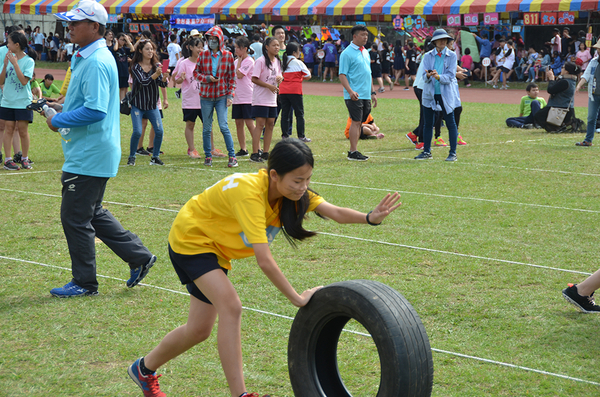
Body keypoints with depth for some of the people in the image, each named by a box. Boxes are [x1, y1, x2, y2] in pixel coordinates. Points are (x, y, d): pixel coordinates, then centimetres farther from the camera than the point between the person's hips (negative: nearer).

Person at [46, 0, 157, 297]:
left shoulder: (97, 63, -20)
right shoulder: (85, 58, 13)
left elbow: (95, 110, -27)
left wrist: (58, 121, -17)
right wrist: (64, 108, 10)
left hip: (89, 158, -11)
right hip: (86, 153, 11)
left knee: (75, 218, -1)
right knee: (93, 215, 18)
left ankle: (84, 283, 10)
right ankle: (139, 257, 23)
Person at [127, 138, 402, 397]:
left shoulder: (291, 189, -15)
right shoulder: (249, 193, -37)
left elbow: (334, 212, -28)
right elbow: (264, 261, -41)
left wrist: (369, 218, -46)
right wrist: (297, 298, -36)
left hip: (216, 249, 8)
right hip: (190, 239, -8)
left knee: (199, 330, 12)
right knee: (231, 306, -27)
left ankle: (144, 368, 35)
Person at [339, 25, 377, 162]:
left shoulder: (365, 52, 16)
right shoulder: (347, 53, -9)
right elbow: (342, 75, -13)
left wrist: (373, 92, 21)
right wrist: (350, 91, -24)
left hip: (366, 95, 8)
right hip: (354, 95, -8)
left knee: (360, 122, 9)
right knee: (356, 122, -9)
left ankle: (353, 150, 15)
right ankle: (353, 152, -6)